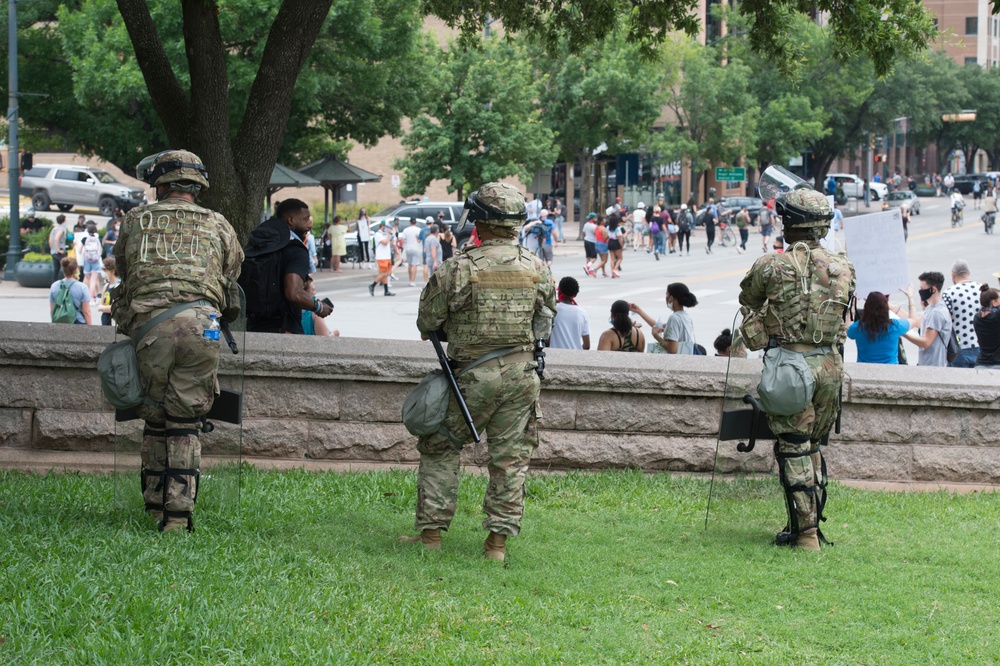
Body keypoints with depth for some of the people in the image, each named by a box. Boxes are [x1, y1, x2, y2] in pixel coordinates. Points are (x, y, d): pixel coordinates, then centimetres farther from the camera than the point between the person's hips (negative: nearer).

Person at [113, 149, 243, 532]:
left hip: (147, 326, 1)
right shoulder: (218, 226, 18)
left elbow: (122, 269, 25)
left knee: (155, 420, 14)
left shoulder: (135, 220, 18)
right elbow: (232, 275, 22)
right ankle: (178, 513, -3)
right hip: (198, 324, 0)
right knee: (185, 425, 3)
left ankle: (155, 505, 18)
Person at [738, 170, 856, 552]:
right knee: (813, 447, 18)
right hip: (829, 365, 4)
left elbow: (747, 298, 9)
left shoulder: (771, 267, -9)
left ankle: (804, 532, -2)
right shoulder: (842, 269, 1)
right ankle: (812, 524, 21)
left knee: (794, 449, 1)